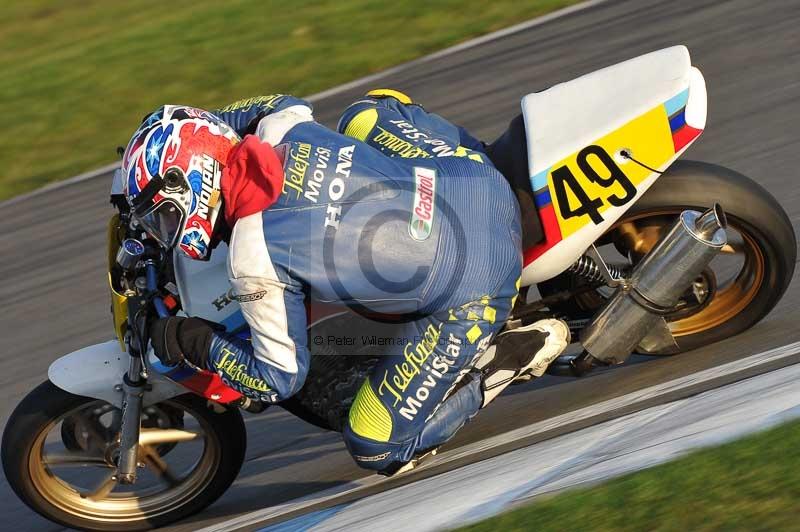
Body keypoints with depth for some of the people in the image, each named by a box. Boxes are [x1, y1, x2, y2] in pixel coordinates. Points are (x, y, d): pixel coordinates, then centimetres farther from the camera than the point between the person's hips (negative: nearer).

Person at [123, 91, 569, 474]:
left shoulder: (254, 260, -17)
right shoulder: (283, 128, 0)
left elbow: (282, 378, -6)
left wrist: (194, 341, 6)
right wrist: (195, 129, 29)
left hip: (472, 294, -7)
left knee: (379, 449, 4)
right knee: (368, 111, 29)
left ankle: (513, 354, 0)